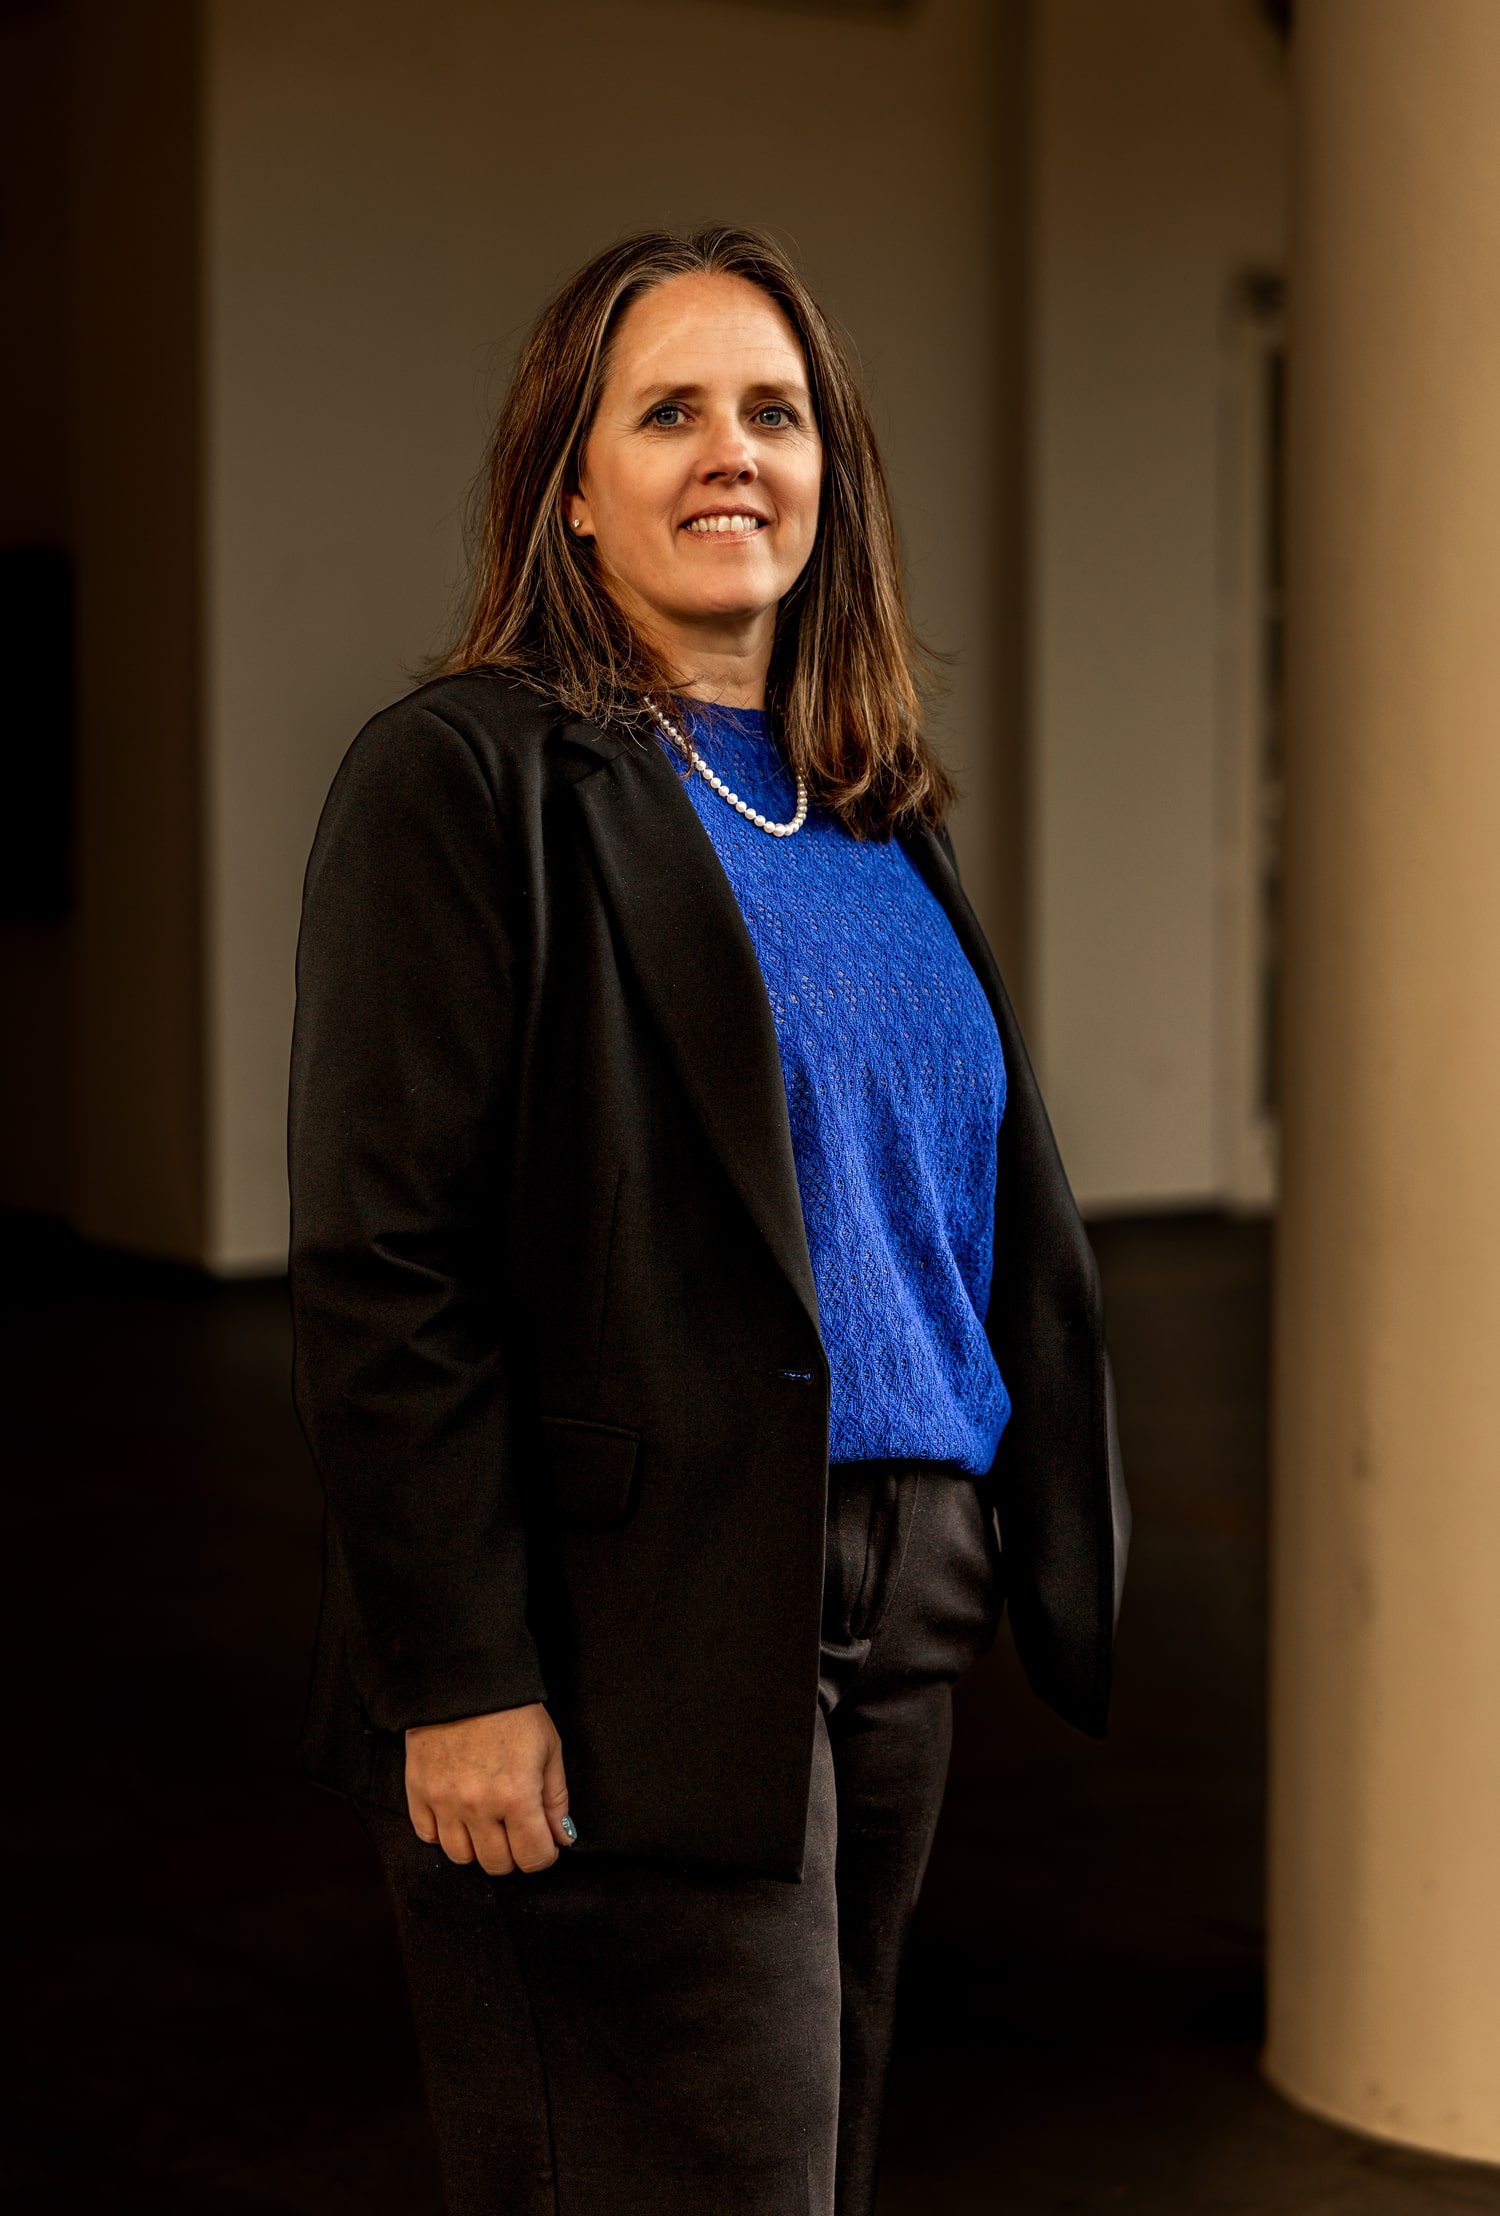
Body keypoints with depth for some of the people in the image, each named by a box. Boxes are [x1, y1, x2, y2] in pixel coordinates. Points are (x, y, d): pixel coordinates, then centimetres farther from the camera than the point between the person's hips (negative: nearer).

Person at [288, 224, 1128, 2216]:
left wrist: (1036, 1550, 13)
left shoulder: (876, 814, 14)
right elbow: (381, 1265, -14)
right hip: (635, 1654, -7)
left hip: (893, 1626, 8)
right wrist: (458, 1678, -18)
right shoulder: (468, 777, -8)